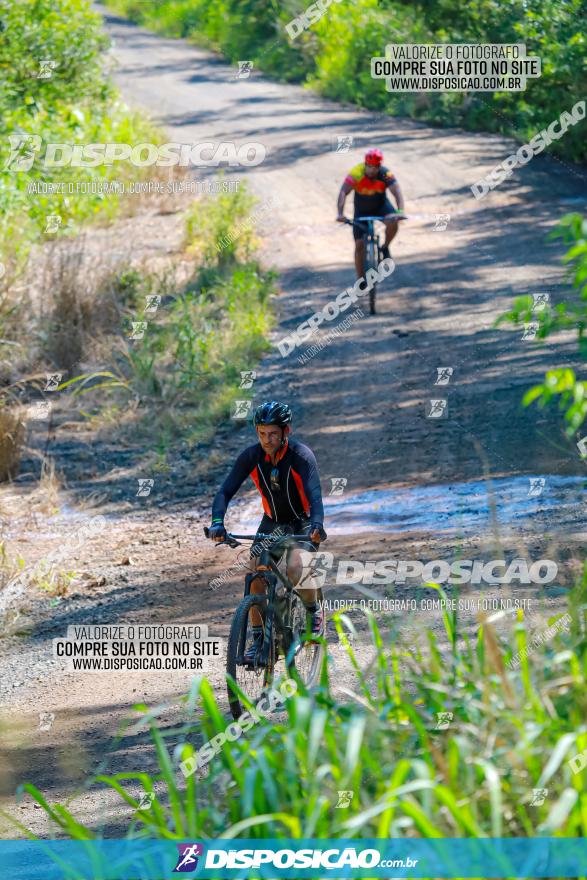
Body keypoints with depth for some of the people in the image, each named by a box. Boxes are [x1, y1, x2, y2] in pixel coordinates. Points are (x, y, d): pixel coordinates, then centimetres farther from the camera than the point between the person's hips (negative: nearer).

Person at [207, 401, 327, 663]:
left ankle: (314, 611, 0)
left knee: (295, 568, -29)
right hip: (272, 523, 4)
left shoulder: (301, 456, -24)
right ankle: (258, 639, -4)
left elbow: (315, 495, -35)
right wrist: (217, 522, -38)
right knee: (255, 574, -15)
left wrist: (317, 525, -55)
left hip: (303, 524, -4)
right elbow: (226, 490, -19)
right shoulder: (251, 456, -14)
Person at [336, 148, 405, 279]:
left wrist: (400, 212, -47)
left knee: (392, 223, -32)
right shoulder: (356, 173, -28)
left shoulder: (385, 174, -25)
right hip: (362, 210, 0)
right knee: (359, 245, -5)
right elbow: (343, 192, -35)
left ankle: (385, 248, -3)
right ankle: (360, 279, 9)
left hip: (381, 205, 0)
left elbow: (397, 193, -30)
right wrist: (340, 213, -48)